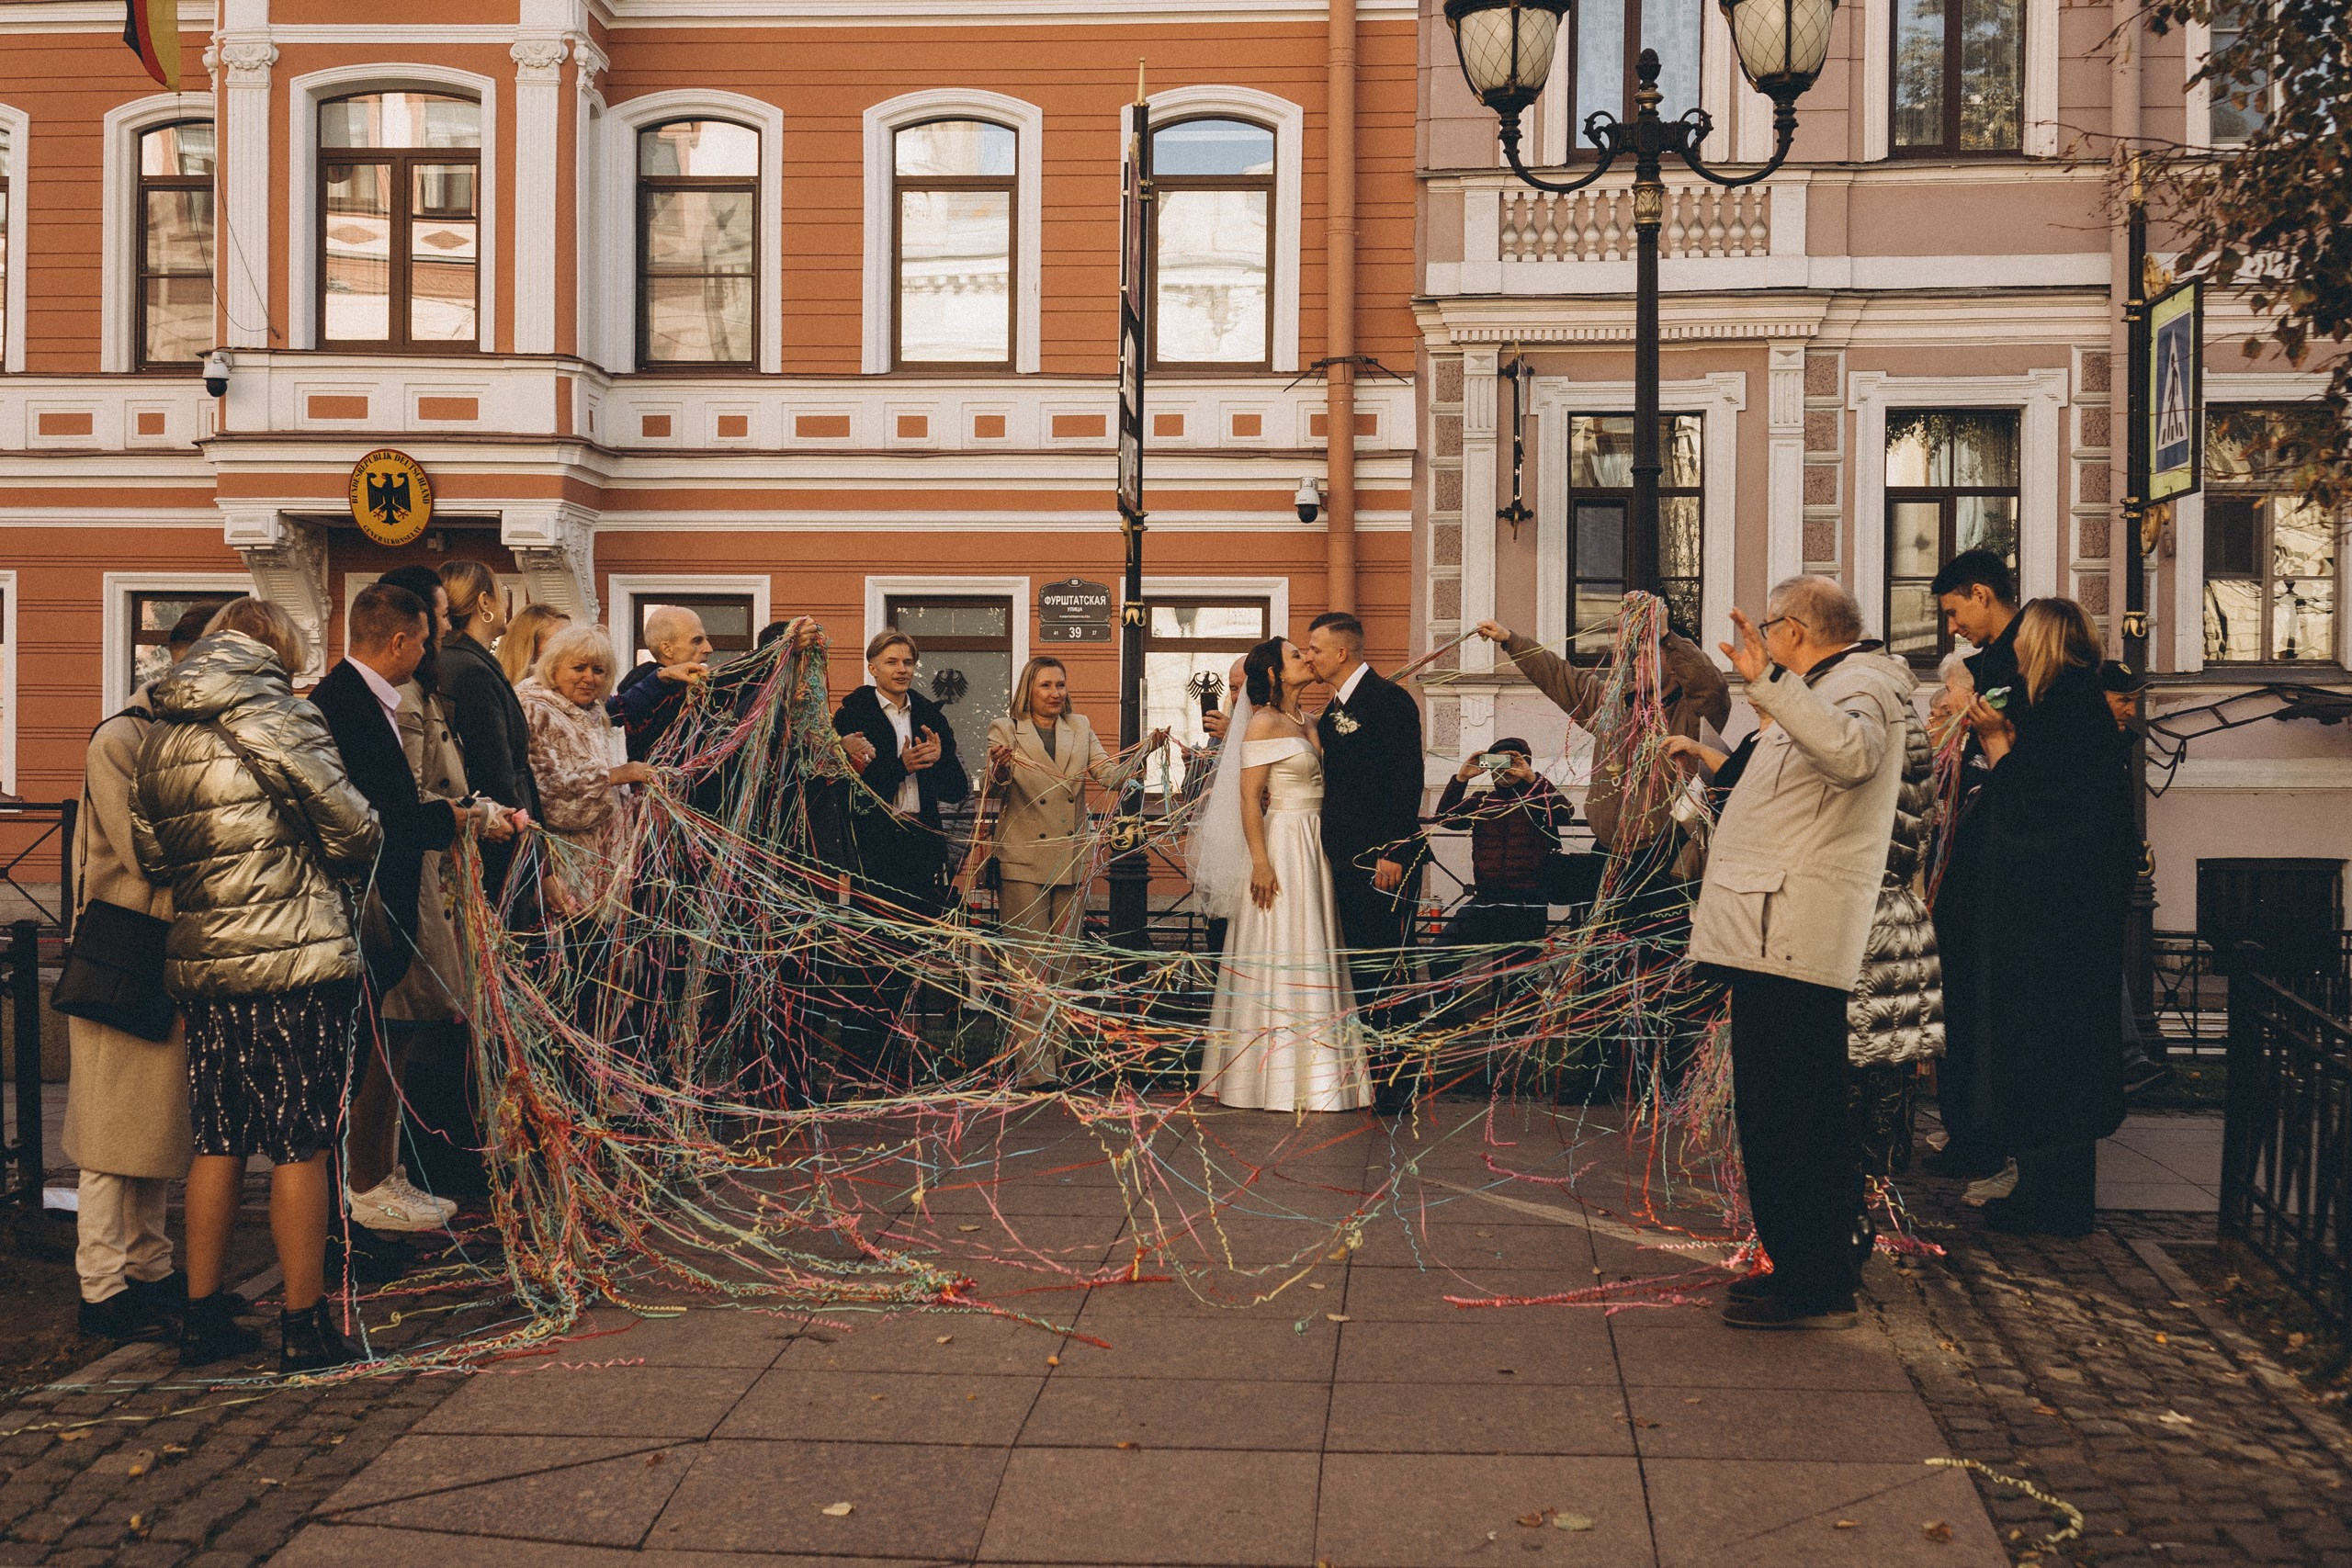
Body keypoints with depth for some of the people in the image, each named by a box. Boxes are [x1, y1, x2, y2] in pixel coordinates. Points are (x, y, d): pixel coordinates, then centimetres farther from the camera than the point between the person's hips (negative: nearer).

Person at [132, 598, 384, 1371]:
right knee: (299, 1143, 0)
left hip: (202, 962, 7)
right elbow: (350, 828, -9)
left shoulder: (160, 738, 11)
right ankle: (304, 1327, 6)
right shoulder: (278, 718, -9)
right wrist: (343, 870, 11)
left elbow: (152, 855, 15)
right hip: (296, 959, -6)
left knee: (218, 1140, 14)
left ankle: (203, 1315, 21)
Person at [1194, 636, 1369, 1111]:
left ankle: (1313, 1068, 15)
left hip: (1314, 851, 8)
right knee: (1278, 954, -5)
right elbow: (1248, 798, -14)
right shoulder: (1264, 723, -9)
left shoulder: (1305, 724, 15)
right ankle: (1277, 1078, 1)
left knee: (1313, 956, 9)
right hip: (1281, 847, -8)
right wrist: (1261, 864, -19)